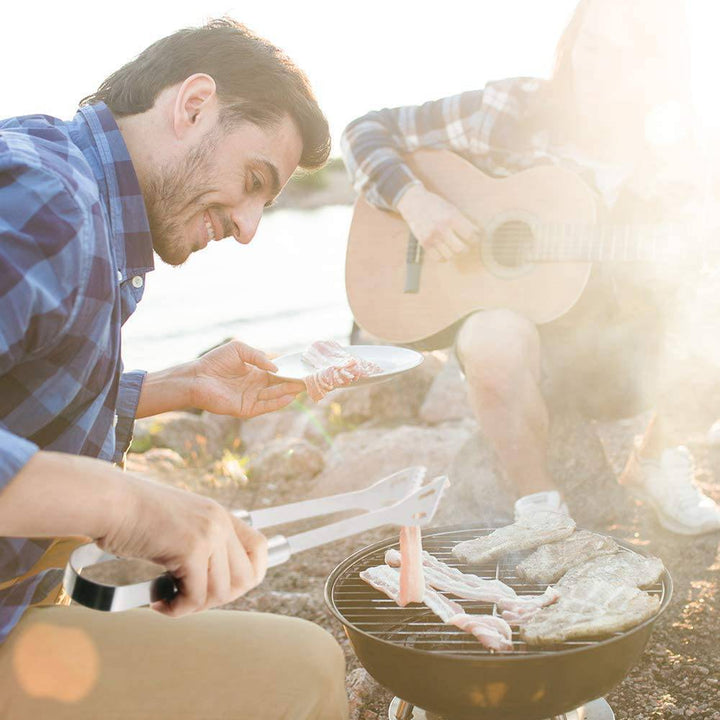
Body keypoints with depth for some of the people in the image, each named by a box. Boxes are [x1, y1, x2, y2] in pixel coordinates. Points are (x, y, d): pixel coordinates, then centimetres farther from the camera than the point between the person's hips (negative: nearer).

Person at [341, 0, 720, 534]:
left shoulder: (672, 164, -1)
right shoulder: (513, 112, -8)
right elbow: (367, 131, -5)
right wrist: (415, 200, -23)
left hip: (617, 359, 3)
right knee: (494, 335, -38)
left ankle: (652, 466, 6)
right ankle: (538, 500, -14)